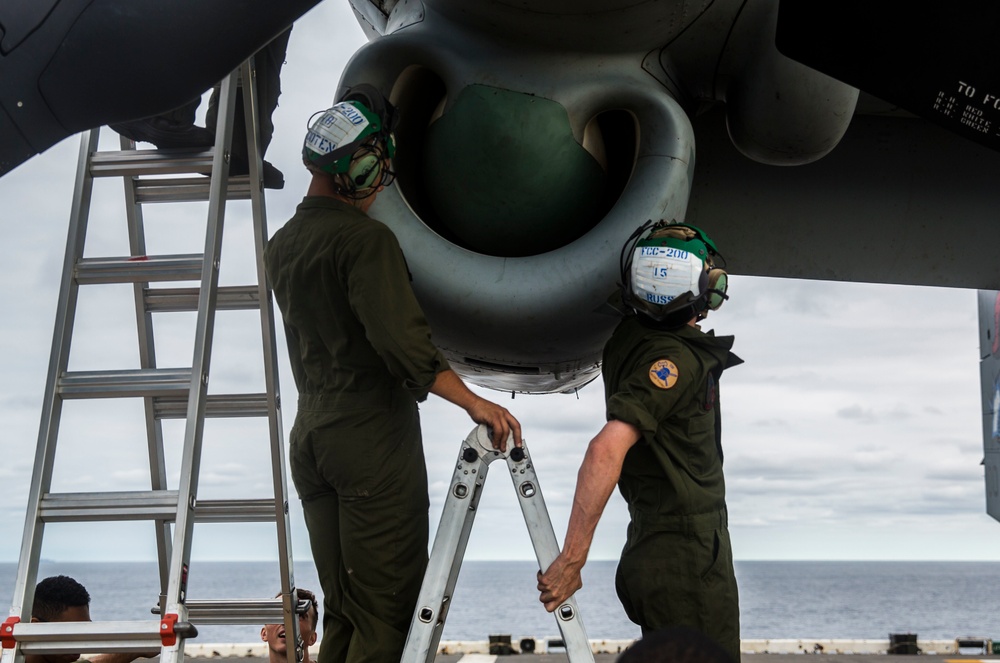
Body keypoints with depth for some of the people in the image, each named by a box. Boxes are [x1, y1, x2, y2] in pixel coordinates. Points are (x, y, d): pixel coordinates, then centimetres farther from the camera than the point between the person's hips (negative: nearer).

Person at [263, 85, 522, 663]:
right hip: (373, 437, -8)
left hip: (310, 436, 8)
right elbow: (401, 340, -22)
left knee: (342, 612, 13)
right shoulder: (366, 238, -13)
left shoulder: (281, 246, 13)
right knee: (387, 613, -4)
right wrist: (474, 402, -21)